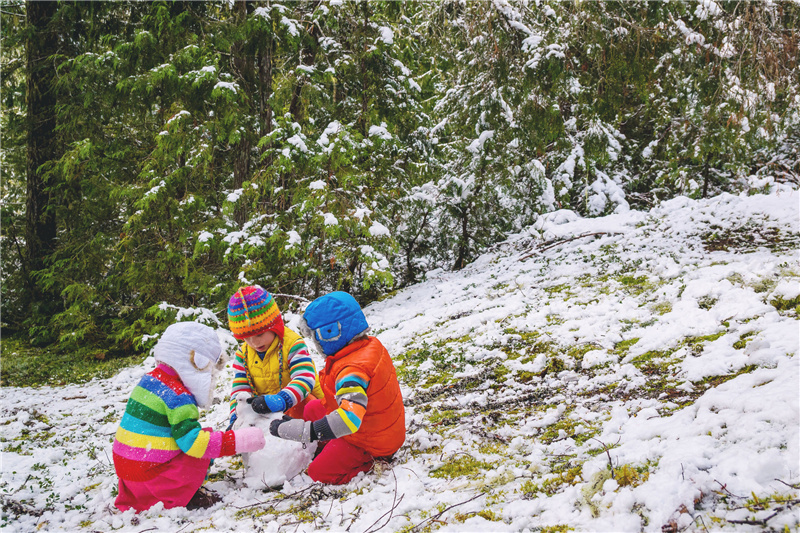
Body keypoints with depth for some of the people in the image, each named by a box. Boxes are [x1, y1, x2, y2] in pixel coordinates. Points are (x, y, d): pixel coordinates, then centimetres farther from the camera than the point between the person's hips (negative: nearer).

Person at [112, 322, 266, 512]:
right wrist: (239, 441, -20)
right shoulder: (177, 397, -19)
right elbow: (193, 442, -24)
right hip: (147, 473, -8)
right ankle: (175, 498, -1)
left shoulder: (150, 378, 8)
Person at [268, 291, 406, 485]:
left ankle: (372, 461, -3)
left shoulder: (352, 370, -35)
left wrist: (294, 429, -46)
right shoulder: (369, 344, -5)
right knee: (312, 409, 19)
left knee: (319, 473, -8)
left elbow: (349, 418, -48)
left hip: (372, 443, -10)